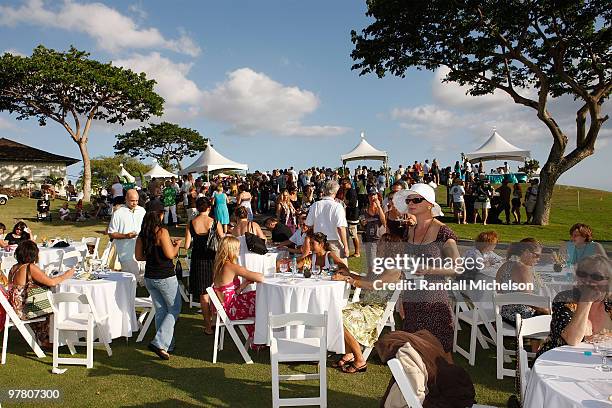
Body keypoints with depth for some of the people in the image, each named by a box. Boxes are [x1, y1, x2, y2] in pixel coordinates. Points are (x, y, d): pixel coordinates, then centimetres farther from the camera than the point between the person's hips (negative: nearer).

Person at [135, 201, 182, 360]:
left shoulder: (142, 233, 3)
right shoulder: (162, 231, -17)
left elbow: (139, 256, 8)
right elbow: (170, 254, -20)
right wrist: (176, 245, -2)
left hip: (149, 278, 7)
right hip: (165, 277, -7)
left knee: (160, 311, 17)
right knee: (174, 309, 8)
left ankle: (168, 345, 26)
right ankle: (159, 343, -4)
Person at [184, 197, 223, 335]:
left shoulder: (190, 224, -7)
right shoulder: (215, 223, -10)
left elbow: (187, 246, -7)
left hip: (198, 261, 1)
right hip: (212, 259, -1)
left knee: (203, 294, 10)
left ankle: (208, 326, 17)